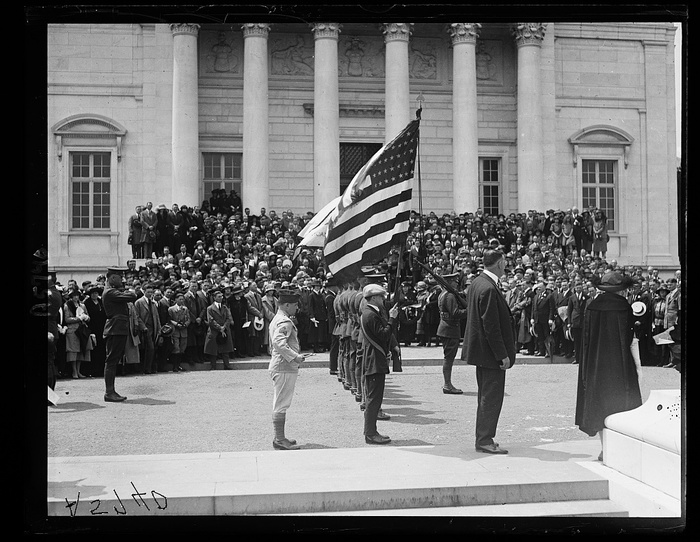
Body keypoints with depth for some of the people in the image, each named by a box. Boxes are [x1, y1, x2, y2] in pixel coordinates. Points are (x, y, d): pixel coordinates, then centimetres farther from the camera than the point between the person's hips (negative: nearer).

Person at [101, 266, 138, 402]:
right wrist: (131, 293, 0)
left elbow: (131, 297, 18)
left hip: (119, 330, 11)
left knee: (113, 361, 12)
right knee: (111, 361, -7)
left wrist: (126, 292, 0)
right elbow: (132, 297, -21)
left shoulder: (114, 291, 19)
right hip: (115, 329, -11)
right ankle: (109, 392, -5)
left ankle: (111, 391, 17)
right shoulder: (110, 292, -15)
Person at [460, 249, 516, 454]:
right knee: (491, 397, -2)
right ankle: (485, 440, 4)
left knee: (486, 397, 17)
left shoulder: (476, 283, 9)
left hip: (480, 350, 10)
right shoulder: (489, 289, -22)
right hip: (490, 352, -10)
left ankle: (482, 437, 25)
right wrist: (503, 355, -19)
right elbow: (491, 326, -24)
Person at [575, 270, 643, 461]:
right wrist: (638, 365, -2)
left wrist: (589, 365, 11)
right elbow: (632, 340, -9)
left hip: (595, 364, 3)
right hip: (620, 364, -3)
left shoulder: (592, 307, -2)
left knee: (599, 405, 11)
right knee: (620, 403, 7)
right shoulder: (624, 307, -10)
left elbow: (586, 338, 2)